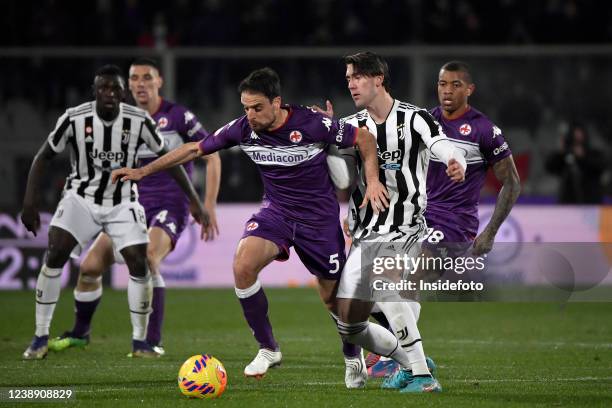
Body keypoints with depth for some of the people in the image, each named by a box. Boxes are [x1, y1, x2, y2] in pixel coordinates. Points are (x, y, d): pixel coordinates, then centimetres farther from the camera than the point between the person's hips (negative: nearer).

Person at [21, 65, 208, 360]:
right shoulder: (74, 119, -17)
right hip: (82, 197, -1)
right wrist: (30, 202, -14)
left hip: (122, 203, 1)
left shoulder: (139, 121, -15)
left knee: (139, 264, -12)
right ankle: (41, 338, -8)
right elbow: (43, 157, -6)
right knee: (55, 255, -18)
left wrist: (194, 200, -5)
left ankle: (139, 342, 4)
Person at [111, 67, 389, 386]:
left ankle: (353, 356, 36)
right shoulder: (243, 128, -10)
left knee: (334, 298, 3)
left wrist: (372, 180, -21)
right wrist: (143, 171, 0)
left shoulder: (311, 124, -22)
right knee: (243, 265, -25)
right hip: (276, 212, 3)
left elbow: (364, 137, -10)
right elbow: (196, 149, 1)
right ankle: (268, 349, -8)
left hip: (319, 217, -3)